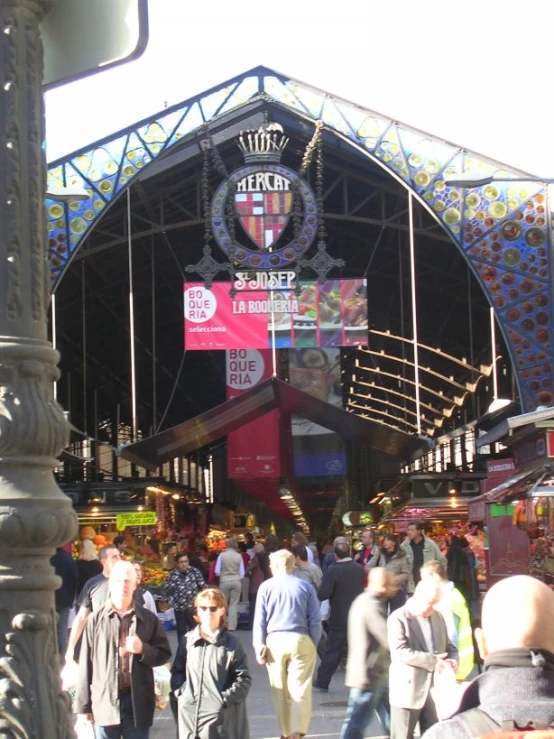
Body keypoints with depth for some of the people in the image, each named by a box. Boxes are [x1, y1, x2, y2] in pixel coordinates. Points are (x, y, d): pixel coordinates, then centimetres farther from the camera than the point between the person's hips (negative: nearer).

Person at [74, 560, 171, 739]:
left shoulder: (148, 619, 4)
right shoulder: (96, 619, 1)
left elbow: (164, 654, 9)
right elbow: (86, 663, 2)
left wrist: (143, 649, -12)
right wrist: (83, 704, 1)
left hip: (138, 701, 1)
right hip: (105, 701, -1)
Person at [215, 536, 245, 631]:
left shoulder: (222, 555, -8)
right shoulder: (239, 556, -5)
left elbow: (217, 571, -7)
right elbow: (242, 572, -1)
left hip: (225, 581, -1)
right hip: (236, 581, 1)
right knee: (234, 604, 5)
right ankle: (232, 626, 4)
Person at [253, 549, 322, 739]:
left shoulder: (266, 587, 2)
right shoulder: (306, 587, 3)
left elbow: (259, 620, 0)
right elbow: (315, 620, 3)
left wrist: (259, 646, 2)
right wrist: (314, 644, 10)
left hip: (274, 640, 0)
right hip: (301, 640, 0)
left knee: (280, 691, 11)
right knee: (300, 689, -1)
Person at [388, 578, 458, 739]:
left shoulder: (438, 617, 15)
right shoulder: (398, 618, -9)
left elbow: (449, 646, 20)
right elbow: (400, 652, -20)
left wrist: (453, 659, -4)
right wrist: (432, 661, -22)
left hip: (434, 689, 6)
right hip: (408, 690, -6)